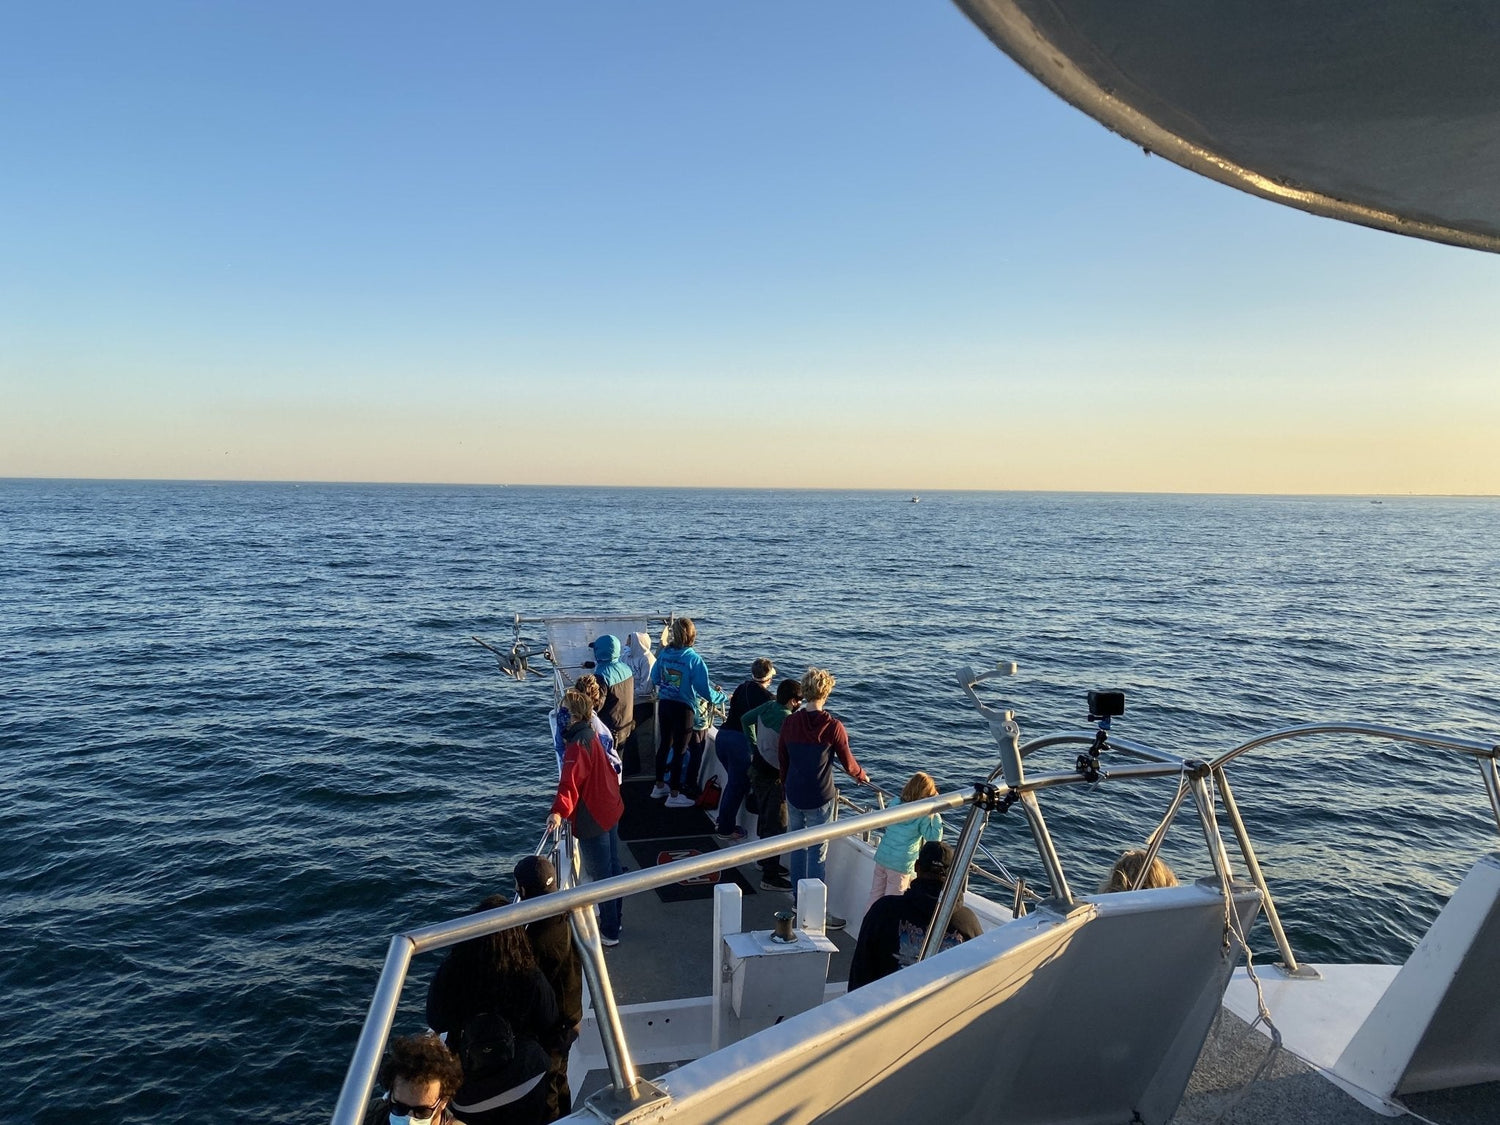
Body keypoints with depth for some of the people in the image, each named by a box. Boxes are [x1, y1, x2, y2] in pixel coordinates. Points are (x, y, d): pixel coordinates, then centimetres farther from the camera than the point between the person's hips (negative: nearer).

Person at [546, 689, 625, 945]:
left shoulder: (578, 745, -25)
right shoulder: (591, 734, 4)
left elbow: (570, 781, -38)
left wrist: (558, 811, -48)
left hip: (592, 820, -10)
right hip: (610, 810, 10)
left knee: (600, 875, 4)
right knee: (612, 868, 21)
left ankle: (609, 933, 16)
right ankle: (614, 919, 38)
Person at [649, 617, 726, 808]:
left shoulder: (664, 653, -3)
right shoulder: (693, 659, -19)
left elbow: (655, 679, 10)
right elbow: (704, 689, -19)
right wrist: (720, 697, -1)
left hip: (664, 705, 6)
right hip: (683, 708, -6)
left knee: (664, 744, 20)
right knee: (680, 750, 5)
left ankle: (659, 786, 34)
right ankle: (674, 795, 13)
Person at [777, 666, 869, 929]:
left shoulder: (789, 722, -2)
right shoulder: (832, 726, -15)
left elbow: (782, 760, 8)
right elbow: (847, 763, -5)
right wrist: (862, 776, 16)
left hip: (793, 796, 5)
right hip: (819, 799, -5)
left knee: (797, 849, 18)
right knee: (817, 853, 2)